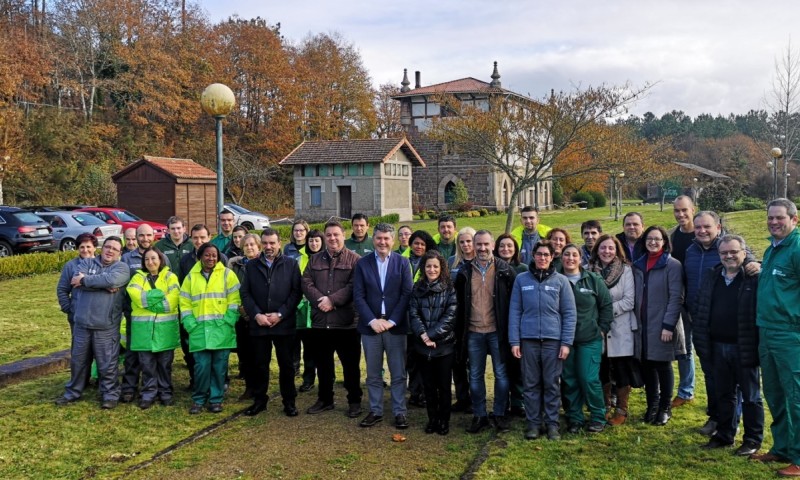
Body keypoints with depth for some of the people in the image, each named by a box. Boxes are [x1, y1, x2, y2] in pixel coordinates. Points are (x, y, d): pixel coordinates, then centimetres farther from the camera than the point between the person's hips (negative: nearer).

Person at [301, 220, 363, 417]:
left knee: (350, 364, 5)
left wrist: (332, 300, -19)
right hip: (320, 321, 4)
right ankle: (325, 399, 29)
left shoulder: (354, 259, -2)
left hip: (346, 321, -4)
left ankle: (354, 401, 18)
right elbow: (306, 283, 2)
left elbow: (354, 286, -13)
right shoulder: (315, 259, 12)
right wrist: (320, 300, -15)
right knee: (322, 364, 15)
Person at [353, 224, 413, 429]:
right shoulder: (362, 263, 2)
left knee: (398, 374, 6)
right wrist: (372, 321, -13)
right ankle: (375, 411, 22)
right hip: (370, 326, 1)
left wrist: (391, 321, -12)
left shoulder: (402, 262, 1)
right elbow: (358, 296, -2)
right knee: (373, 374, 10)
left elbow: (407, 294, -4)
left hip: (395, 326, -1)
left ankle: (399, 412, 16)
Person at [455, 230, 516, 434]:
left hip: (497, 331, -2)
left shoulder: (505, 271, -3)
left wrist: (511, 329, -5)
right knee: (475, 375, 9)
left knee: (501, 374, 6)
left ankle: (500, 414, 19)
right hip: (473, 332, 3)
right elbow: (459, 304, 10)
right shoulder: (465, 273, 5)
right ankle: (479, 415, 20)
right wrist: (459, 331, 7)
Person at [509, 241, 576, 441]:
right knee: (531, 384, 6)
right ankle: (532, 423, 15)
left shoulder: (561, 280, 3)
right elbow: (514, 311, 4)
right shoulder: (521, 279, 4)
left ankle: (552, 423, 15)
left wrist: (566, 342, -4)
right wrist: (514, 341, -2)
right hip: (528, 339, 1)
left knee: (551, 384, 5)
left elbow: (569, 313, 2)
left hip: (553, 340, 0)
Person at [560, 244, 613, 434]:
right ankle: (574, 418, 20)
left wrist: (602, 329, 1)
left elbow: (607, 305, 5)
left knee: (589, 379, -5)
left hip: (590, 339, -1)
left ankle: (598, 418, 12)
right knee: (569, 380, 6)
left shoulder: (593, 280, 0)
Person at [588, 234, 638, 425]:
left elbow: (629, 301, -9)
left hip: (621, 329, -2)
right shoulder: (589, 270, 1)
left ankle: (621, 410, 20)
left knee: (622, 370, 5)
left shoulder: (626, 270, -4)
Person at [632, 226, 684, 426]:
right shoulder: (639, 265, 11)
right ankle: (652, 405, 24)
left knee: (663, 366, 5)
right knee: (647, 366, 9)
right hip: (643, 326, 5)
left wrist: (669, 325, -17)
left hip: (663, 326, -5)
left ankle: (665, 407, 21)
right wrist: (635, 321, 7)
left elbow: (676, 297, -12)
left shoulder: (672, 265, -7)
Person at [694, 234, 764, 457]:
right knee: (724, 395, 16)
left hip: (745, 348, -6)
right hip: (718, 347, 6)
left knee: (751, 396, 7)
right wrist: (701, 340, 10)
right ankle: (724, 435, 28)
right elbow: (700, 310, 14)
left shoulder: (756, 277, -10)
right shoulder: (712, 277, 9)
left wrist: (762, 345, -16)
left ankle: (753, 440, 18)